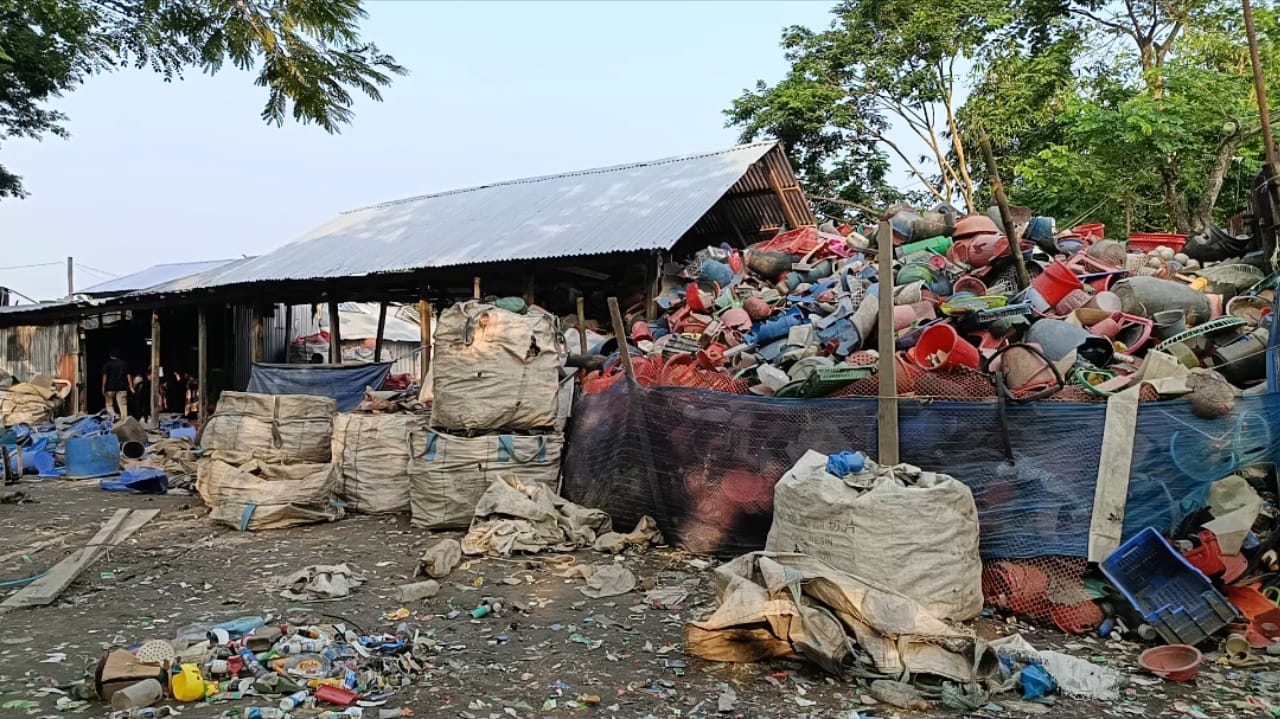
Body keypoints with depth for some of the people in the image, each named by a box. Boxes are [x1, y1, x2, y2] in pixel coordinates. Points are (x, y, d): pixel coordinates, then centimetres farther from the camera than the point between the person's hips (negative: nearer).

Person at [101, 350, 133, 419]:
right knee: (123, 405, -1)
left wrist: (103, 387, -6)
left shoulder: (107, 364, -1)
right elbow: (128, 375, 3)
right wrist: (131, 387, 2)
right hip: (122, 387, 2)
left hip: (110, 387, -2)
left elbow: (105, 376, -7)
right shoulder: (125, 363, 6)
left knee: (109, 404, 10)